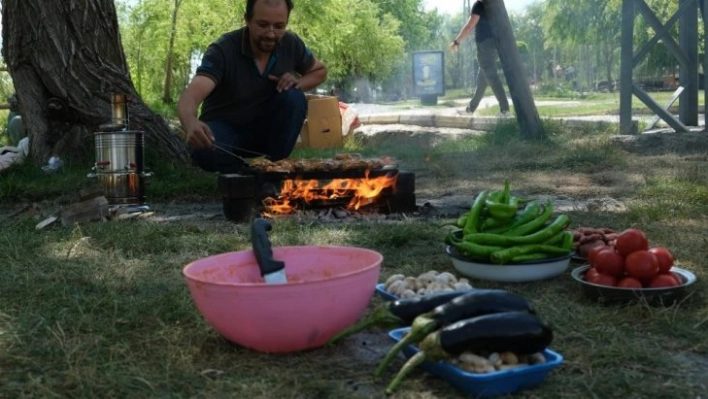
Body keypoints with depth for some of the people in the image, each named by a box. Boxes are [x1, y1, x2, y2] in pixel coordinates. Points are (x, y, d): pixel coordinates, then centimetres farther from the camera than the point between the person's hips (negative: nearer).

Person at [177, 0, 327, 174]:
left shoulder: (291, 44, -11)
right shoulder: (223, 50, -24)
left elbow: (320, 70, 10)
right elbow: (190, 95, -39)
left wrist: (298, 82, -14)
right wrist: (191, 123, -64)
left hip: (264, 129, 4)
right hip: (224, 128, -3)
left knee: (293, 97, -26)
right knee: (205, 151, -37)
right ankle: (240, 173, -4)